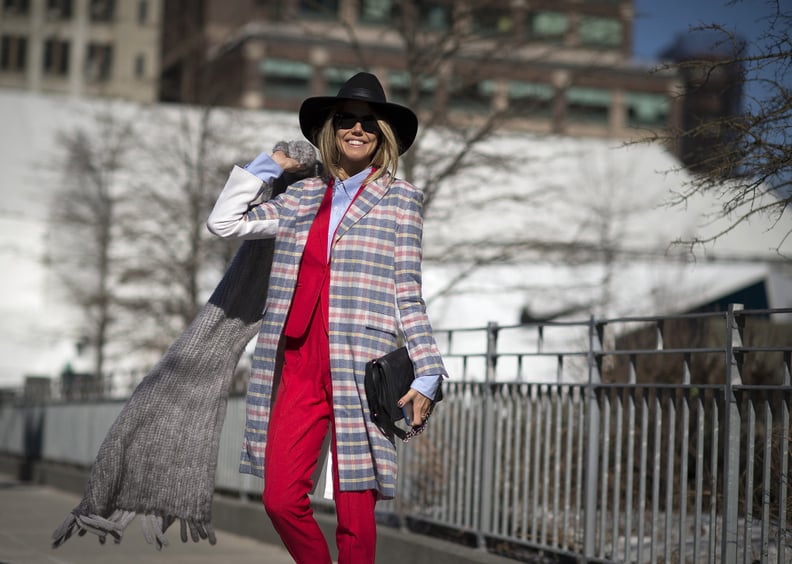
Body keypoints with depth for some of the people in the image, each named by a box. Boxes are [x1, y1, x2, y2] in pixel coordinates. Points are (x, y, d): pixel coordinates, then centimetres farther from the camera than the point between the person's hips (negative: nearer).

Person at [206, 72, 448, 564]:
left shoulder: (400, 199, 5)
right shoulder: (304, 197, 15)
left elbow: (407, 293, 2)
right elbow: (225, 221, 13)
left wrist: (426, 374, -5)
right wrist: (269, 165, 16)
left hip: (361, 371, -3)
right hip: (298, 368, 4)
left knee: (355, 511, -3)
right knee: (282, 499, -2)